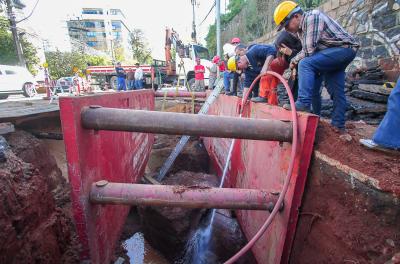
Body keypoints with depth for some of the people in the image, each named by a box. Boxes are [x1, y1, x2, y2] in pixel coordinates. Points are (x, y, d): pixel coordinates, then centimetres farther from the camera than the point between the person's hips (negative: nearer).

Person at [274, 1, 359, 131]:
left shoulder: (312, 17, -17)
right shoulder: (301, 28, 11)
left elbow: (310, 49, -21)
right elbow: (306, 51, 18)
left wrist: (299, 62, -5)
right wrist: (294, 60, 4)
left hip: (344, 48, -9)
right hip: (333, 53, 9)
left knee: (306, 64, -28)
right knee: (336, 91, 9)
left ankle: (303, 103, -32)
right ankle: (338, 125, 17)